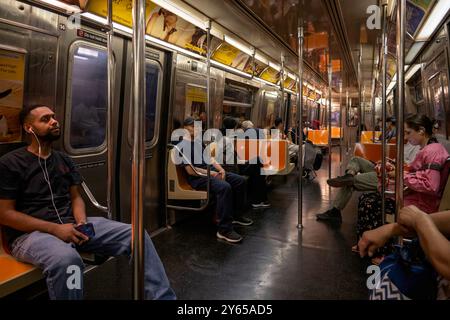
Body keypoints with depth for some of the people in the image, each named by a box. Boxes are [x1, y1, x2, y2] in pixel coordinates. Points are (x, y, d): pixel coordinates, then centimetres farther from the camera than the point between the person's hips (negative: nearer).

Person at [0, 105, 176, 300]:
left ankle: (162, 297, -8)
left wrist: (82, 221, -7)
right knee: (67, 260, -42)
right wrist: (55, 229, -17)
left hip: (71, 225, 6)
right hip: (30, 233, -5)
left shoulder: (64, 159, 15)